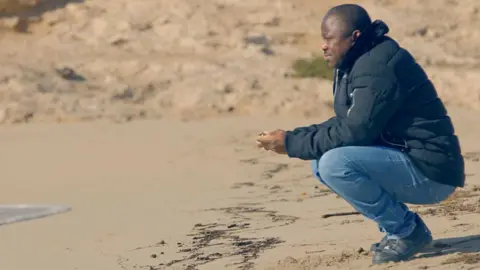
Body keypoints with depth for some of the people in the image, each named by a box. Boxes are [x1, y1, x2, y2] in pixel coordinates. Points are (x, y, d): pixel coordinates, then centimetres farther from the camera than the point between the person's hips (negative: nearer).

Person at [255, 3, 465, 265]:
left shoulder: (378, 67, -20)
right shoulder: (356, 64, 11)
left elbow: (354, 133, -24)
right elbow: (346, 124, 15)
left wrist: (292, 144, -16)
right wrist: (294, 136, 1)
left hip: (430, 172, -10)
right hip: (401, 160, 10)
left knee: (334, 164, -26)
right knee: (320, 162, 9)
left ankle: (407, 230, -10)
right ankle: (397, 225, 7)